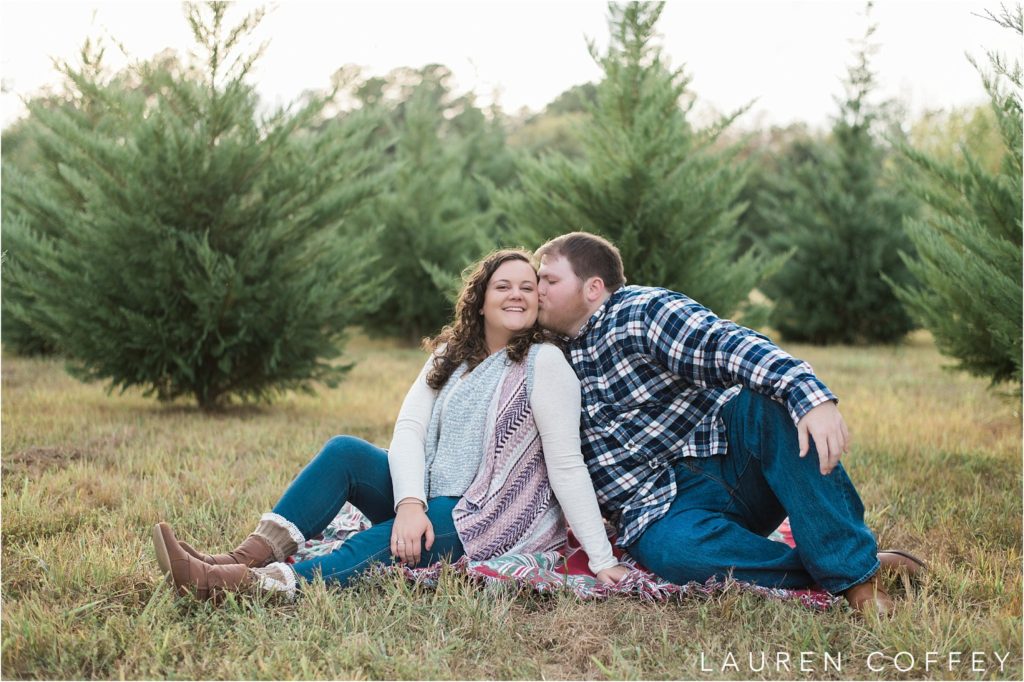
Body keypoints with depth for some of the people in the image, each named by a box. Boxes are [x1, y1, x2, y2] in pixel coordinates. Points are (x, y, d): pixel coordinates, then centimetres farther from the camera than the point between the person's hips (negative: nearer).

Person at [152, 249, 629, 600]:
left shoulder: (543, 364, -11)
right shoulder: (450, 356, 9)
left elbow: (567, 466, -16)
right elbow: (408, 428, -4)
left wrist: (602, 560, -21)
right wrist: (410, 505, -23)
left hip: (494, 518, -6)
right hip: (431, 502, 7)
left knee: (380, 546, -31)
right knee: (344, 452, -15)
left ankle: (253, 584, -47)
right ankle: (246, 559, -27)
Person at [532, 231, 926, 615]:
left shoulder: (641, 311, -3)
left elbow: (724, 345, -22)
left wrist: (808, 394, -38)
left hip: (727, 457, -2)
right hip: (665, 508, 2)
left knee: (768, 403, -34)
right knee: (669, 549, -36)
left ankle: (856, 569, -32)